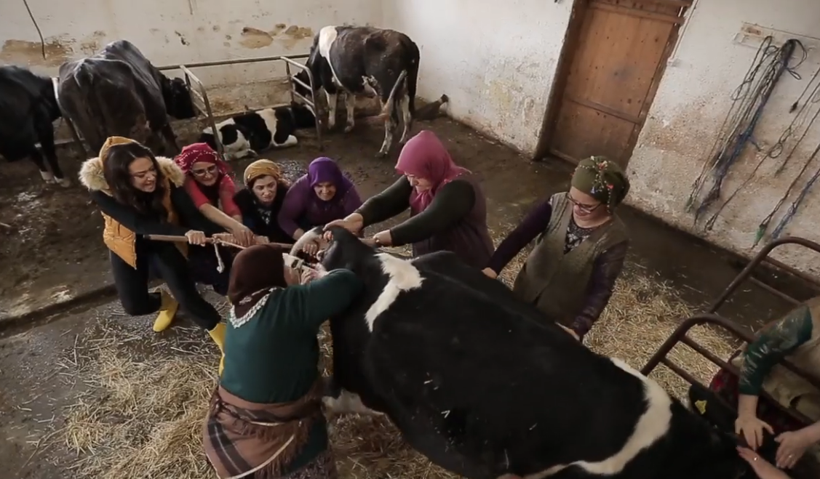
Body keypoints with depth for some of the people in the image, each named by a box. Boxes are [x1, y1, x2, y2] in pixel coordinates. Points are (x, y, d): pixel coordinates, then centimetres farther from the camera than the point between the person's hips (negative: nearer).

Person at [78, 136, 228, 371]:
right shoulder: (101, 190, -32)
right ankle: (165, 302, 35)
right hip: (128, 245, 1)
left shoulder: (165, 177, -29)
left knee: (185, 292, -19)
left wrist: (215, 233, -55)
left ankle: (220, 334, 2)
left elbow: (191, 213, -34)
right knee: (134, 305, -2)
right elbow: (138, 223, -43)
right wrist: (184, 232, -58)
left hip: (164, 241, -1)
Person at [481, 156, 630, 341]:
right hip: (525, 296, 3)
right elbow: (519, 236, -24)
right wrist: (491, 268, -38)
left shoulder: (614, 239, -24)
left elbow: (601, 290, -24)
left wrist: (578, 329, -39)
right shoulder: (558, 203, -18)